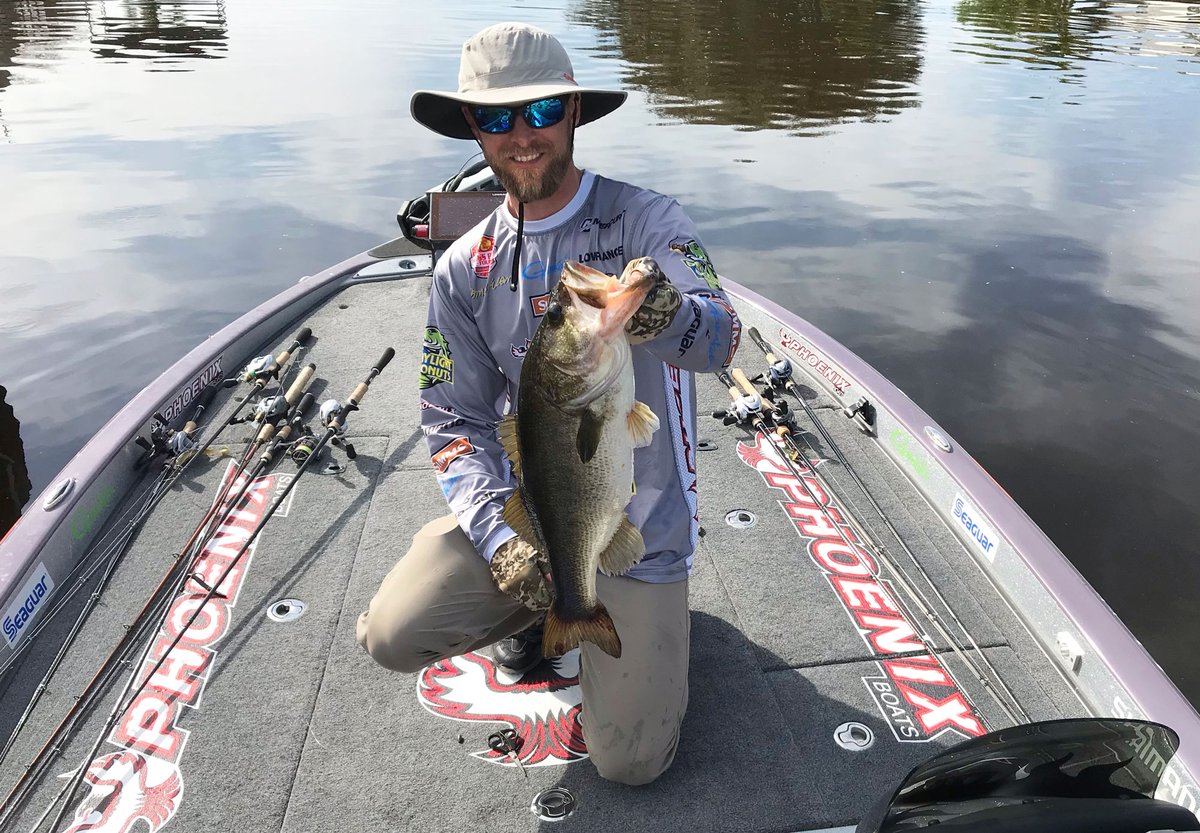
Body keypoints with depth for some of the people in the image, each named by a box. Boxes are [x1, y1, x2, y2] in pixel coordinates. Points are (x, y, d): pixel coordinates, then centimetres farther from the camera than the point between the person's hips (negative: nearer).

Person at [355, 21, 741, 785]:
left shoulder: (646, 221, -10)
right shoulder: (465, 268, 1)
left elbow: (719, 341, -27)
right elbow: (456, 422, 0)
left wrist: (668, 315, -52)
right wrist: (499, 537, -15)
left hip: (637, 526, -2)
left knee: (630, 762, -3)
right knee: (393, 634, -17)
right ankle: (541, 604, 13)